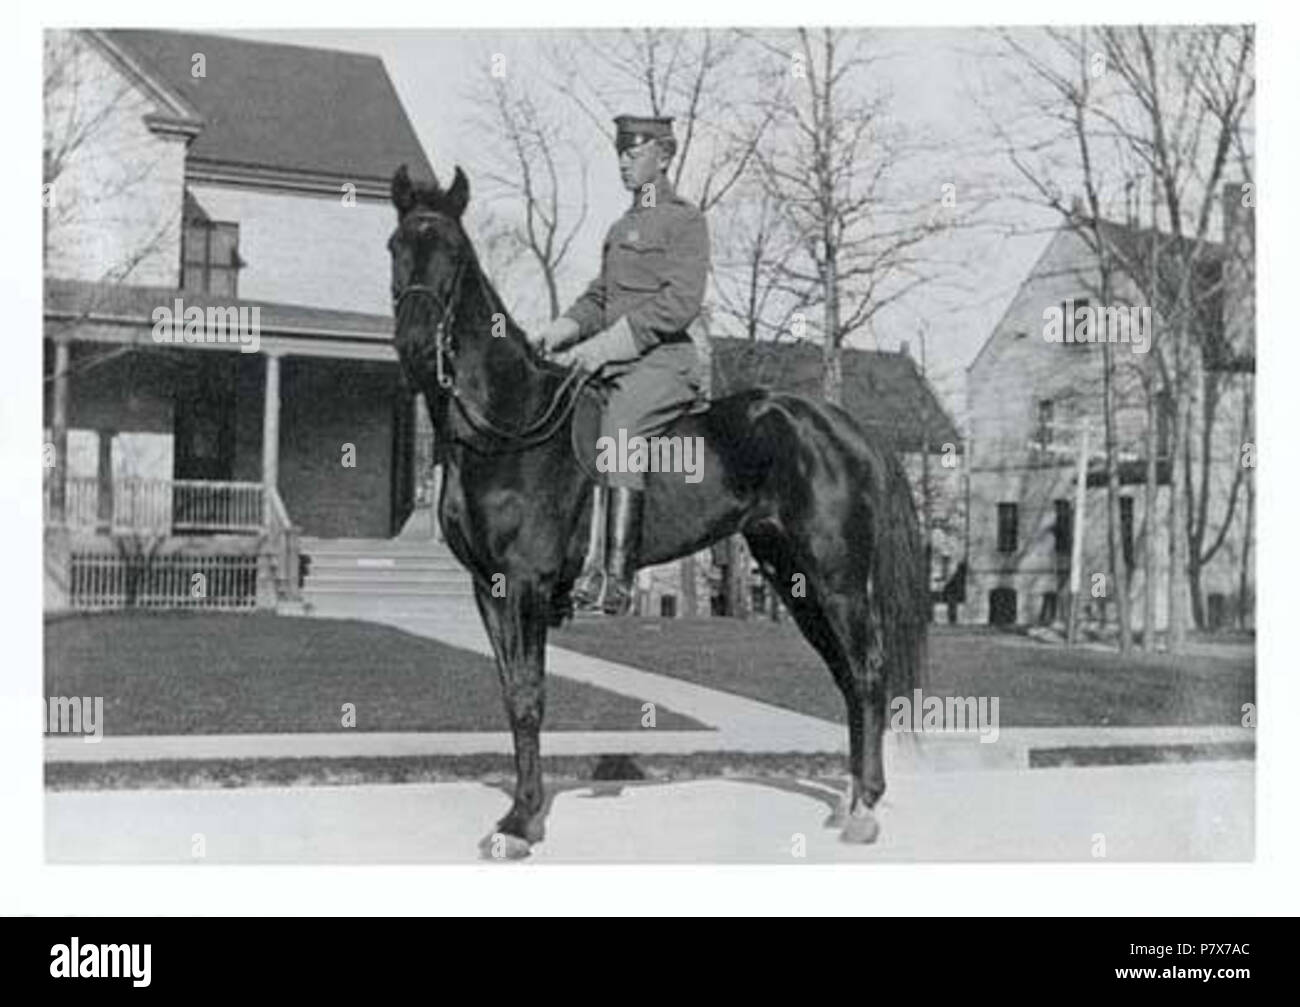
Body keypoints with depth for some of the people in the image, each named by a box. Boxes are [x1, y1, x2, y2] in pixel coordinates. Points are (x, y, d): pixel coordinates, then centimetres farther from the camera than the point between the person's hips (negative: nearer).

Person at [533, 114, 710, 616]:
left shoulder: (685, 220, -1)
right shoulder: (620, 228, 24)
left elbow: (681, 301, -13)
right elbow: (598, 297, 25)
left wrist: (610, 342, -19)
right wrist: (564, 330, 3)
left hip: (663, 361, -9)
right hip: (612, 362, 9)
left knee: (617, 430, -33)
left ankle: (614, 575, -37)